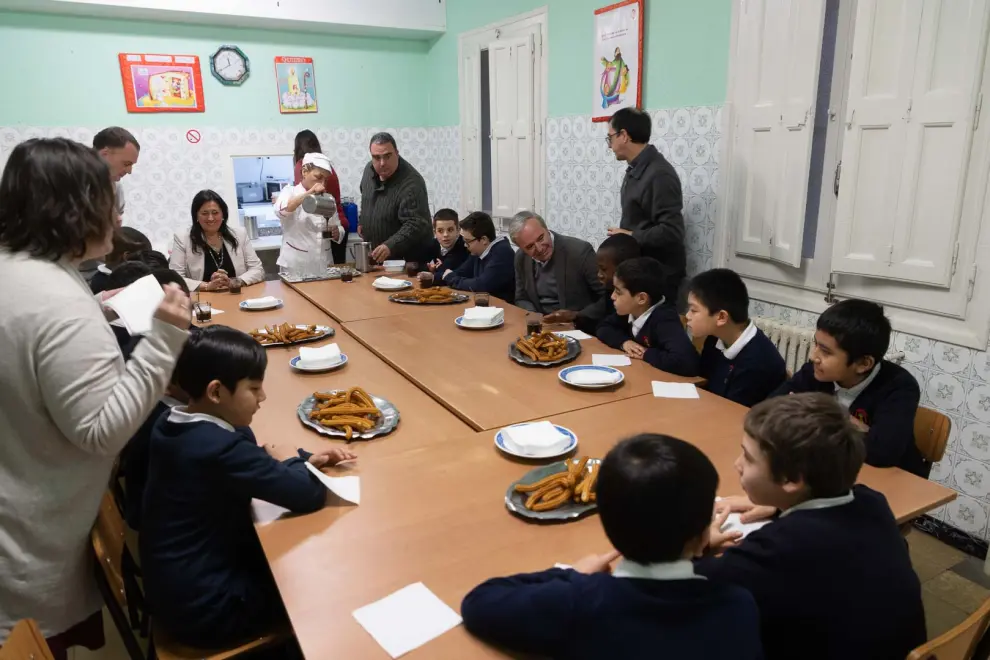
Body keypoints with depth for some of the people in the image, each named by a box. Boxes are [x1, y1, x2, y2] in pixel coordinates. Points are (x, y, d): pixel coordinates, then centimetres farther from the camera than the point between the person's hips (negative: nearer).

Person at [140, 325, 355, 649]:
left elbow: (251, 460, 9)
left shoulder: (172, 424, -3)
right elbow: (309, 494, -28)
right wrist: (289, 462, -8)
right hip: (203, 606, -8)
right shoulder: (220, 449, -32)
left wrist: (305, 460, -5)